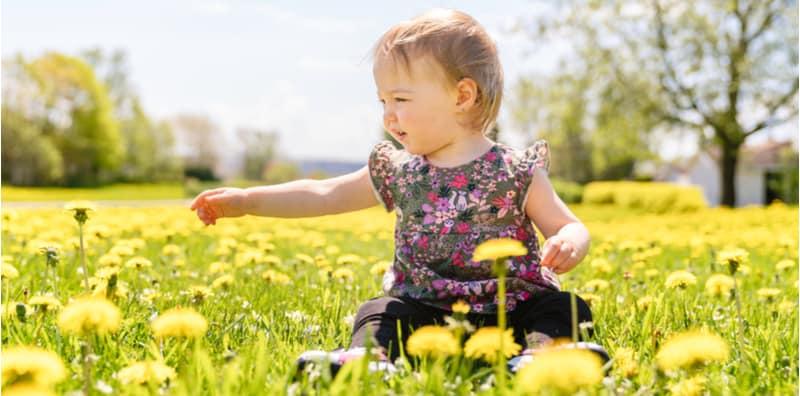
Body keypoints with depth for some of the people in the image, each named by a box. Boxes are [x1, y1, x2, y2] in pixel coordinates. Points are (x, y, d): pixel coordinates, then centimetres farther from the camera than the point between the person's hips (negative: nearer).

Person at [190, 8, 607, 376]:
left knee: (562, 309, -25)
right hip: (425, 310, 2)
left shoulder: (517, 173, -1)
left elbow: (569, 227, 1)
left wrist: (569, 245, -25)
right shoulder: (397, 171, 9)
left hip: (511, 307, -2)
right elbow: (324, 195, 14)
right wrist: (246, 200, 8)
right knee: (379, 313, -23)